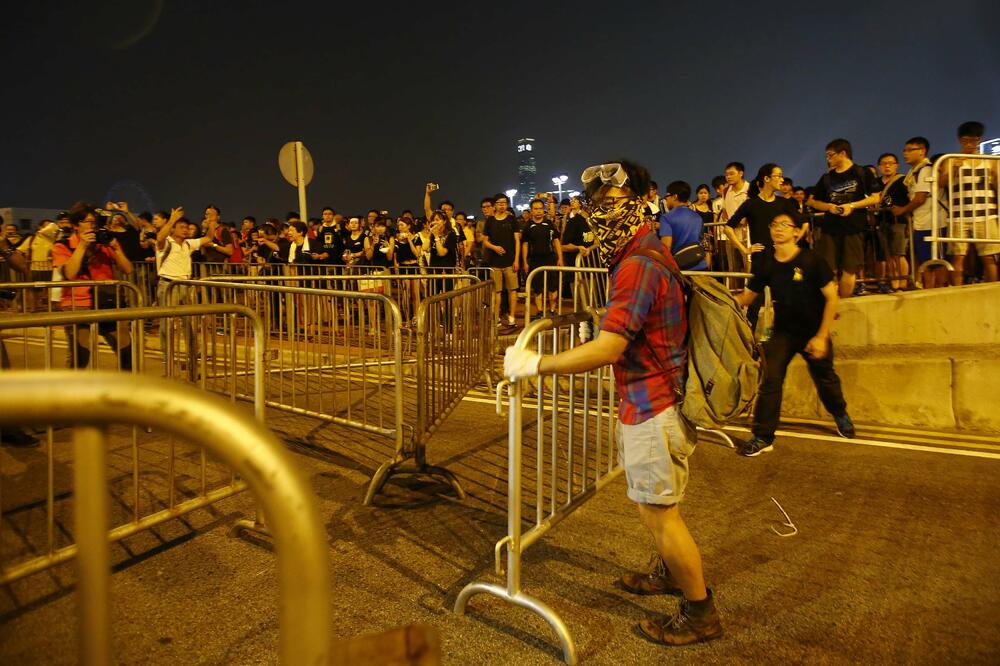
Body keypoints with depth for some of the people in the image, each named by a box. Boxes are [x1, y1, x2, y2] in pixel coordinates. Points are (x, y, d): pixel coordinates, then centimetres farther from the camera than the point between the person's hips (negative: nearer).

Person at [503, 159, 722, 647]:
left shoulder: (638, 266, -23)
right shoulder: (646, 256, 11)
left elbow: (606, 349, -30)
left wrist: (535, 364, -25)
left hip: (652, 407, -10)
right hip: (648, 401, 10)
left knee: (658, 512, 4)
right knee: (652, 504, 25)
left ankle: (700, 614, 23)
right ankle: (670, 572, 47)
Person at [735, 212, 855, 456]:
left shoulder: (812, 260, -15)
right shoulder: (766, 265, -4)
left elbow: (831, 298, -13)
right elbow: (747, 296, 1)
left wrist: (821, 336, -17)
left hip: (814, 332, -2)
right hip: (782, 332, 2)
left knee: (825, 379, 16)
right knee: (770, 379, -13)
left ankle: (840, 414, 48)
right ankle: (762, 437, -6)